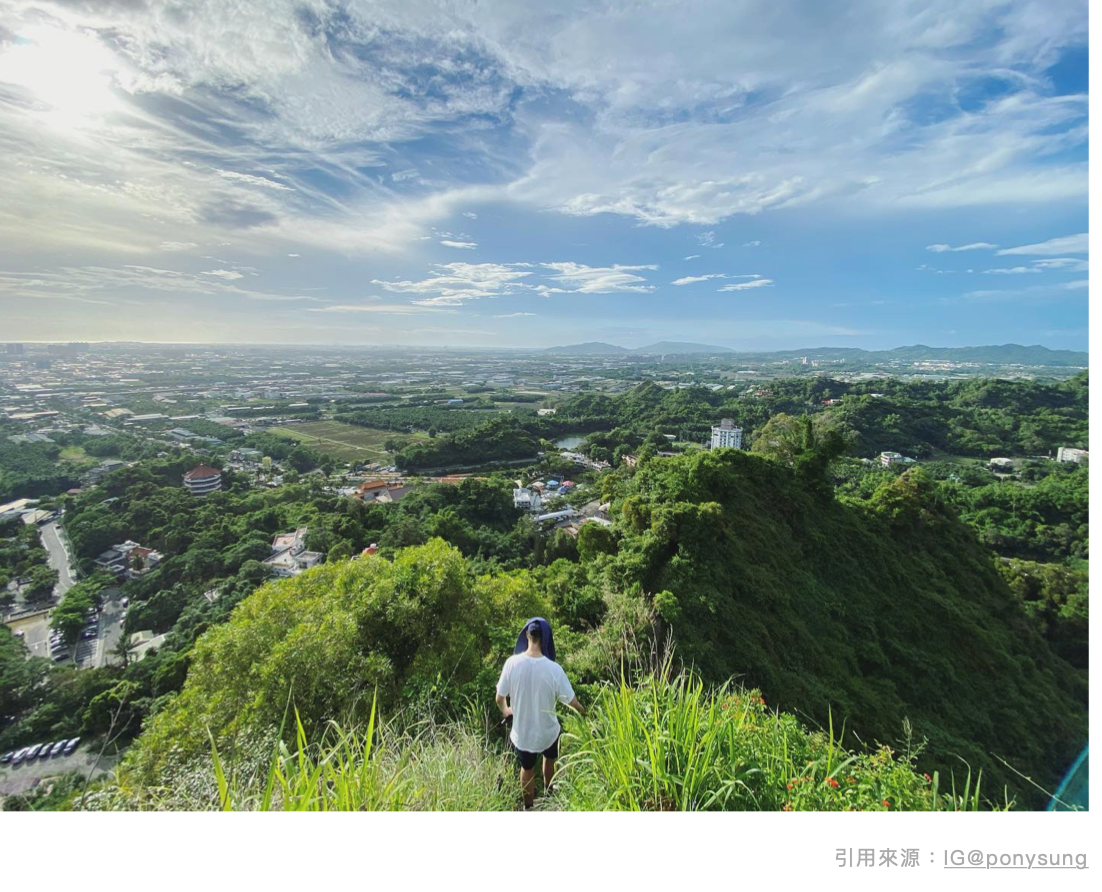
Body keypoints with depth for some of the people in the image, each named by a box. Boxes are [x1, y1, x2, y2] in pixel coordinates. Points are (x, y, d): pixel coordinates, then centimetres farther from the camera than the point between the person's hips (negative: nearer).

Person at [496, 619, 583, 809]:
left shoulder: (512, 663, -23)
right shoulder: (553, 669, -27)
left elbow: (499, 698, -10)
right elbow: (571, 701, -14)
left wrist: (505, 710, 13)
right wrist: (584, 712, 8)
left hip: (522, 733, 1)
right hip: (547, 731, 0)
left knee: (527, 769, 29)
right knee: (549, 760, 34)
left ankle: (529, 806, 51)